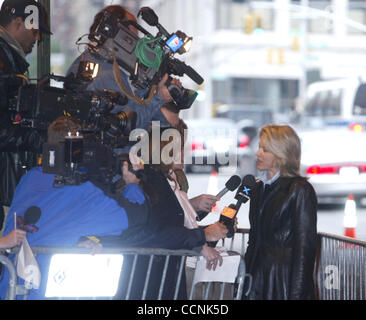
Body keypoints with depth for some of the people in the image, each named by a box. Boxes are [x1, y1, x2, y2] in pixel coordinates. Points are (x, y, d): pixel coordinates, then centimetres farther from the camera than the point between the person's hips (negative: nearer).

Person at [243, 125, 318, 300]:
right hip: (257, 279, 7)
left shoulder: (300, 190, -9)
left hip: (285, 282, -7)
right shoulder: (259, 188, 14)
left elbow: (305, 246, -12)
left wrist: (297, 295, -15)